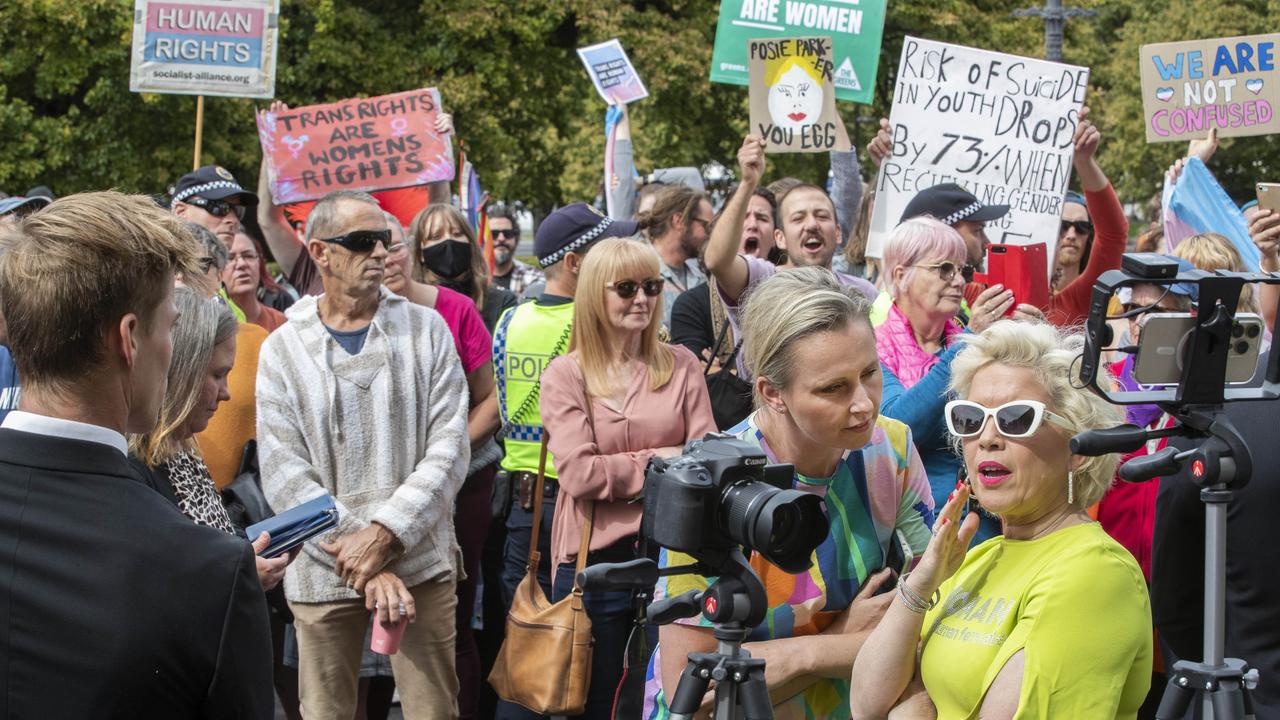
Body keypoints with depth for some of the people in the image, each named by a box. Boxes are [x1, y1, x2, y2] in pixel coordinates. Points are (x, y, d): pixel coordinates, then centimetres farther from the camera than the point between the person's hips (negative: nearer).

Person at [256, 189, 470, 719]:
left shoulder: (425, 331, 3)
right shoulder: (283, 350, 1)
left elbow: (449, 449, -4)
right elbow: (283, 474, -7)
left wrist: (384, 533, -16)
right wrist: (364, 565, -15)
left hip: (421, 562, 0)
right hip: (322, 574, 0)